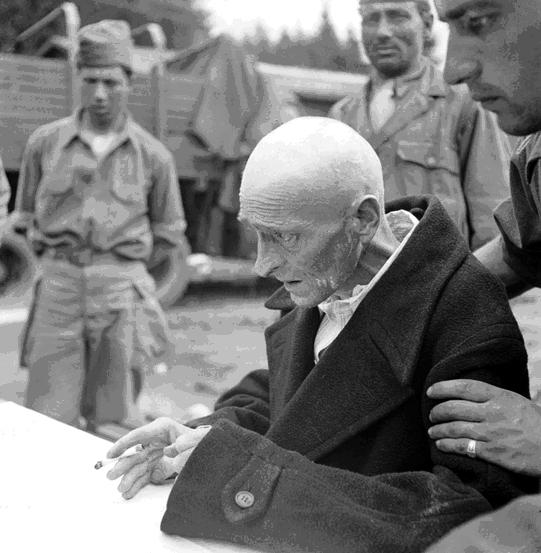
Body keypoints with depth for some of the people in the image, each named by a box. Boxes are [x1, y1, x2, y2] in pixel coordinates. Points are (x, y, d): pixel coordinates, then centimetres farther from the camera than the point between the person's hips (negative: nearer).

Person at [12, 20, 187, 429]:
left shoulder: (153, 156, 2)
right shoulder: (45, 143, 4)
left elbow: (168, 233, 12)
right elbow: (27, 216, 15)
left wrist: (122, 269, 9)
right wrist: (58, 260, 9)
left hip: (121, 292, 0)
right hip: (57, 289, 1)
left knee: (111, 421, 6)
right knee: (48, 420, 2)